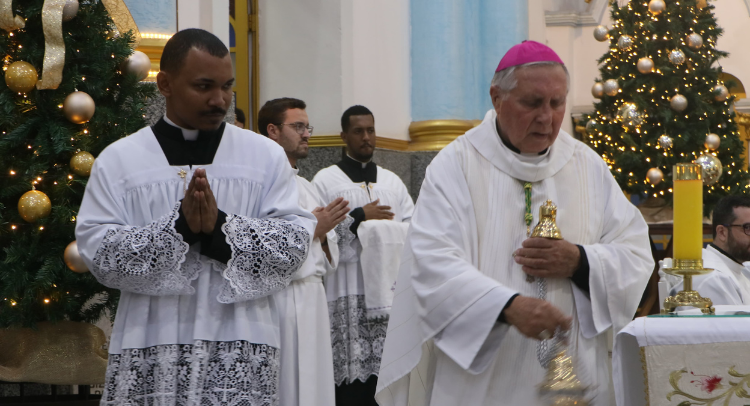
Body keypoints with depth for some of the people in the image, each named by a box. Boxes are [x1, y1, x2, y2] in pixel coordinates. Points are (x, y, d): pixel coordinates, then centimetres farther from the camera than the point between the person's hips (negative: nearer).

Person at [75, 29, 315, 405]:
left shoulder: (267, 155, 7)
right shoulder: (117, 160, 5)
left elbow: (295, 242, -2)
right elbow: (97, 251, -4)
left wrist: (222, 227, -16)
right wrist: (178, 227, -16)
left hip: (241, 351, 0)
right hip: (149, 353, 0)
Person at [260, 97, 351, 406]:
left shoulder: (304, 186, 18)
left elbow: (328, 258, 19)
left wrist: (324, 235, -1)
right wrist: (311, 230, -14)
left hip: (313, 302, 8)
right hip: (280, 306, -8)